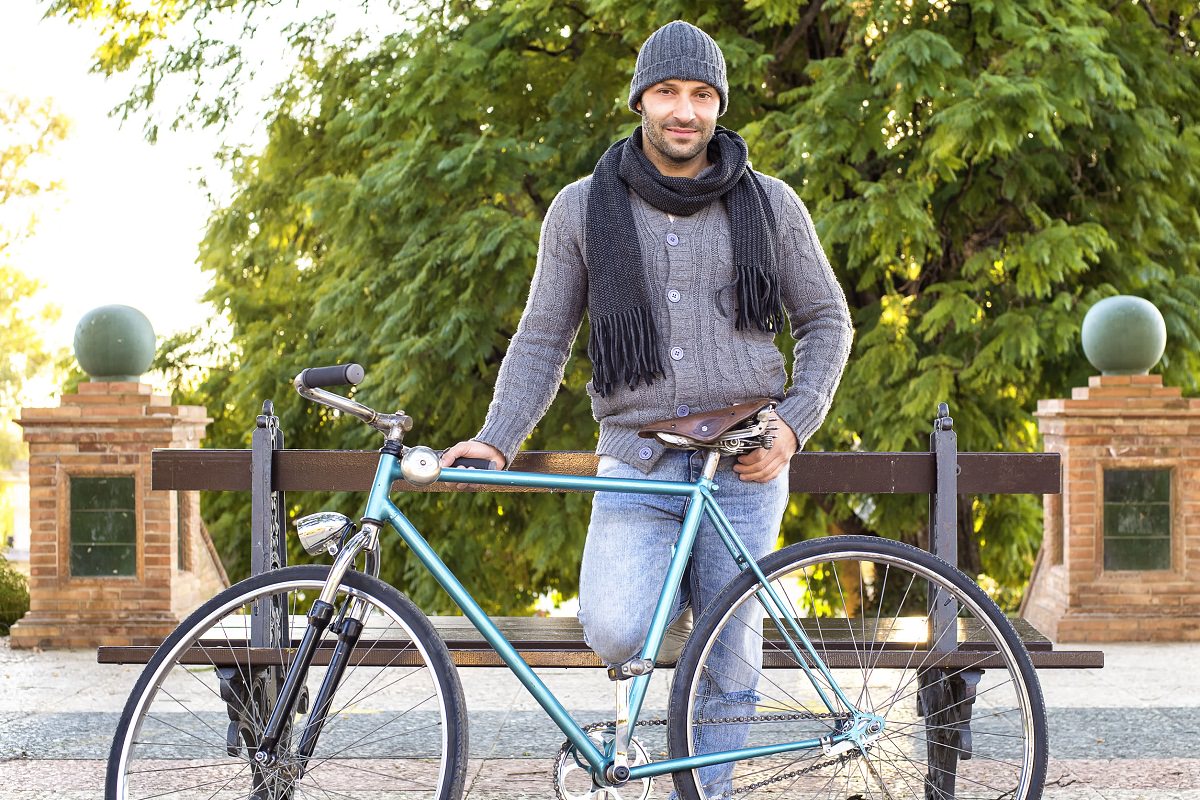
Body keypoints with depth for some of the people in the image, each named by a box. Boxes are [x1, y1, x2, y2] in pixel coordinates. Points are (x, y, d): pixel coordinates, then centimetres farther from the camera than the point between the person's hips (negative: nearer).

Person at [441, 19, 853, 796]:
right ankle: (669, 593, 12)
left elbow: (827, 323, 12)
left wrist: (794, 424, -3)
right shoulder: (583, 209, 5)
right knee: (614, 635, -22)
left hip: (744, 468, 0)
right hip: (637, 465, 0)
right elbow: (543, 341, 8)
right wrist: (496, 440, -5)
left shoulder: (770, 205, 5)